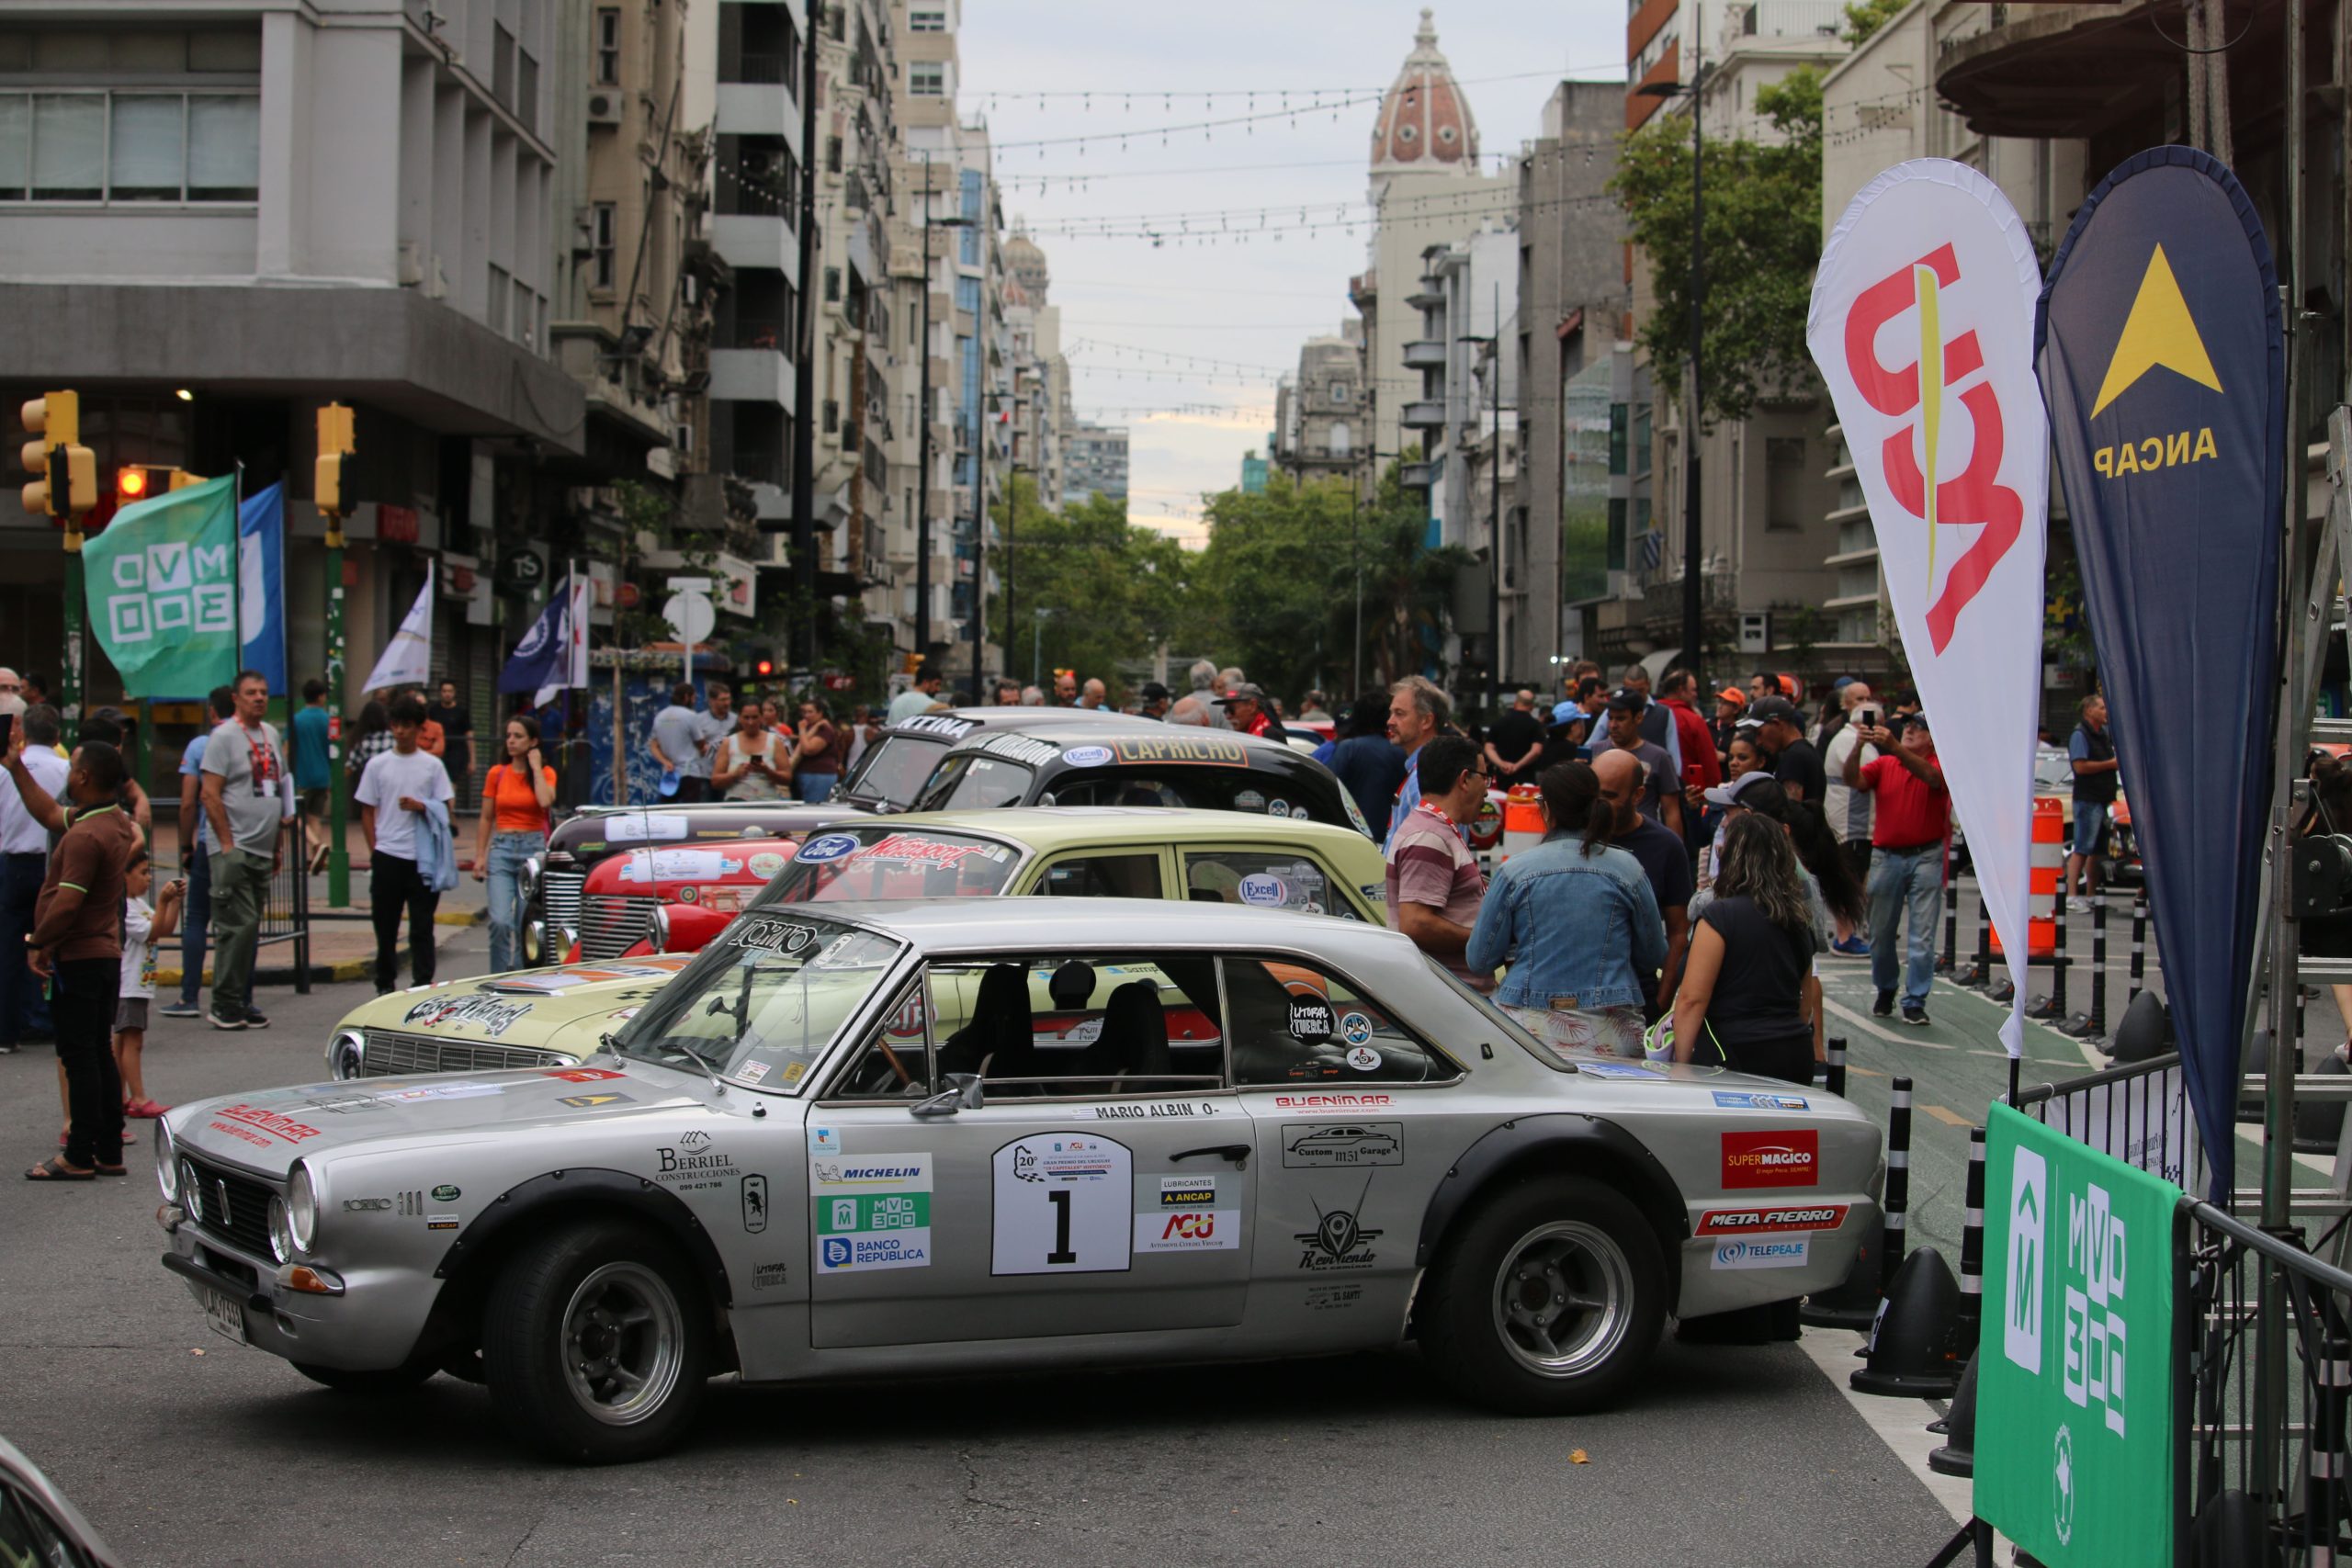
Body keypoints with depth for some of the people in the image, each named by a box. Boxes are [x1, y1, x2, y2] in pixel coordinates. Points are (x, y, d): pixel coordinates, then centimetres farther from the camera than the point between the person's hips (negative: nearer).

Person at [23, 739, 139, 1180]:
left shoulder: (85, 836, -21)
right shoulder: (119, 823, 9)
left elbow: (67, 902, -26)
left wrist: (38, 943, -14)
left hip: (78, 957, -9)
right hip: (107, 952, 9)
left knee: (79, 1056, -4)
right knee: (100, 1054, 13)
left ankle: (80, 1157, 0)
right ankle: (109, 1151, 17)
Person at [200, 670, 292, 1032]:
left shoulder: (271, 734, 16)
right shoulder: (224, 737, -7)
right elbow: (211, 795, -12)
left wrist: (279, 843, 18)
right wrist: (227, 844, -16)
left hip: (262, 852, 7)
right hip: (234, 850, -7)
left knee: (249, 929, 10)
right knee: (239, 926, -11)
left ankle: (242, 1002, 15)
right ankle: (226, 1005, -6)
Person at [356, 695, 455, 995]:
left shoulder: (432, 765, 5)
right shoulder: (378, 765, 7)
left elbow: (445, 808, 6)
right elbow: (367, 811, 9)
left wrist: (422, 806, -14)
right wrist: (374, 850, 1)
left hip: (423, 857, -1)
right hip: (387, 856, 1)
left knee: (422, 925, -1)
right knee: (385, 925, 8)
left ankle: (423, 986, 1)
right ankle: (385, 985, 18)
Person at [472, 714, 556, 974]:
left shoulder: (545, 774, 4)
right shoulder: (497, 774, 8)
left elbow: (546, 801, -18)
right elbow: (486, 819, 11)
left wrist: (536, 768, -7)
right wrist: (479, 856, 3)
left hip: (534, 848, -1)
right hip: (501, 849, 1)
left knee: (526, 924, 0)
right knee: (500, 921, -14)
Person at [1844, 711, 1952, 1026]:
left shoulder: (1939, 765, -1)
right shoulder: (1884, 765, 8)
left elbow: (1932, 777, -24)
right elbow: (1853, 780, -6)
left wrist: (1893, 747, -36)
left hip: (1926, 857, -3)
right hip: (1886, 856, 3)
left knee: (1923, 934, -5)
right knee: (1880, 931, 9)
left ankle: (1915, 1002, 0)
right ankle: (1885, 990, 28)